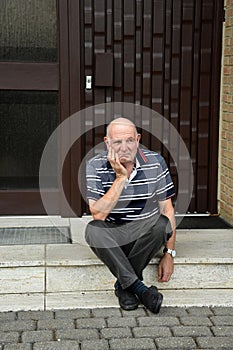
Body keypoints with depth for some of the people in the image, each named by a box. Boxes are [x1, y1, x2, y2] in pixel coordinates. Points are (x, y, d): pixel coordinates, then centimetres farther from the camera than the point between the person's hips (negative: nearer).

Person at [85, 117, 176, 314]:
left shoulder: (156, 162, -4)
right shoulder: (95, 167, -9)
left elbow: (167, 209, -3)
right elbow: (98, 215, -20)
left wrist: (169, 253, -8)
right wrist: (120, 178, -22)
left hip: (146, 235, 1)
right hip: (112, 235, -1)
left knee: (161, 224, -31)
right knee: (93, 229, -32)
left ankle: (124, 284, -15)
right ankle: (139, 289, -28)